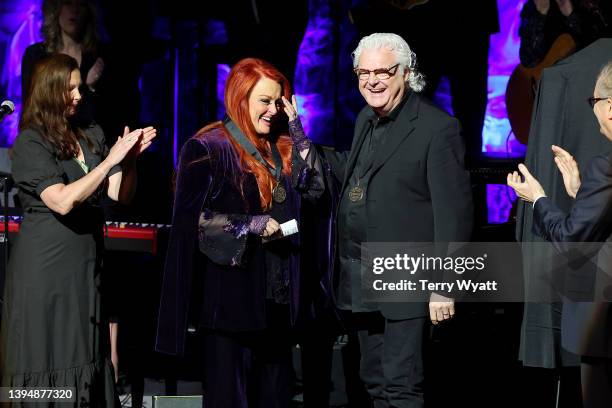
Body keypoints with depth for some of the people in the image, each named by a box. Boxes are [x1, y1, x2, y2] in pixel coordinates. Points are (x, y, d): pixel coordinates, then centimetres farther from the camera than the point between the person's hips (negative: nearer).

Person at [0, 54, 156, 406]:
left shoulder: (92, 137, 9)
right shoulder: (30, 144, -8)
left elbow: (121, 194, 6)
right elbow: (63, 201, -20)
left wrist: (131, 158, -12)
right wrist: (110, 161, -20)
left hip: (87, 265, 6)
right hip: (46, 266, -6)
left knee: (85, 357, 6)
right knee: (49, 361, -3)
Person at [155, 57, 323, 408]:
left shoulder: (279, 147, 15)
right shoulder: (208, 148, -8)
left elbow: (314, 187, 3)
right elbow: (191, 219, -13)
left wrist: (296, 127, 2)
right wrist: (251, 225, -17)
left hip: (276, 291, 7)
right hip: (230, 290, -7)